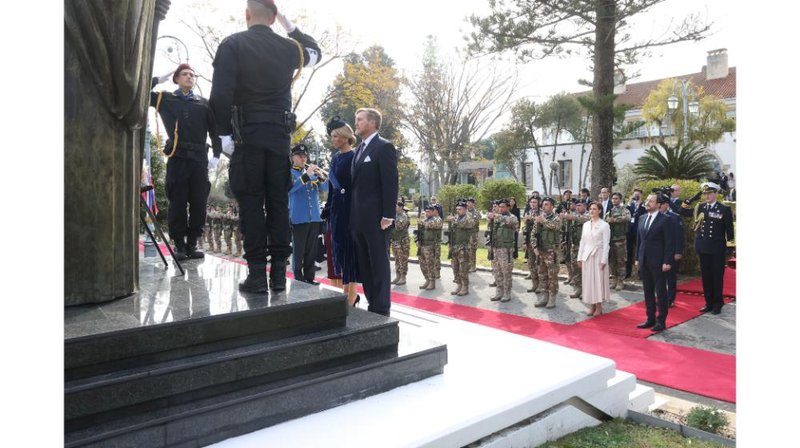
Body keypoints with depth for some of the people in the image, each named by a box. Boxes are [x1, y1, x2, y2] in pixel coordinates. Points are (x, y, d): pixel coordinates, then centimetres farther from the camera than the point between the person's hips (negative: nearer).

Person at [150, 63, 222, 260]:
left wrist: (216, 154, 6)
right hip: (177, 158, -1)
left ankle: (192, 244, 11)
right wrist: (158, 80, 8)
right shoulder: (165, 99, 13)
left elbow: (214, 130, 15)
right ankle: (179, 245, 7)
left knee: (199, 204, 0)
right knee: (177, 204, -1)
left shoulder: (203, 103, 15)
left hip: (199, 159, 1)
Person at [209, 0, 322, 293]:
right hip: (280, 136, 3)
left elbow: (221, 93, -10)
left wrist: (224, 133, -4)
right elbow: (315, 52, 31)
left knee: (251, 204, -1)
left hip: (246, 135, -2)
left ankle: (257, 273, -2)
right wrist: (289, 25, 26)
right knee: (278, 203, 5)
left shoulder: (232, 45, -1)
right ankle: (279, 272, 5)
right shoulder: (289, 48, 8)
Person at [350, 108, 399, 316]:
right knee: (364, 266, 11)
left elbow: (391, 183, -12)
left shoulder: (384, 147, -6)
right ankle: (372, 305, 19)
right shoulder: (359, 150, 19)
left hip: (376, 218, -8)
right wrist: (353, 216, 12)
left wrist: (388, 215, -18)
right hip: (359, 219, 8)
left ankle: (381, 310, 7)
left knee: (379, 265, -1)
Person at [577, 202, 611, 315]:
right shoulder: (585, 225, 9)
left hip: (598, 256, -5)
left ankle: (599, 307, 9)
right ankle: (592, 306, 15)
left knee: (598, 280, 0)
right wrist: (580, 257, 8)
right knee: (588, 280, 6)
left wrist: (604, 260, -13)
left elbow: (606, 244, -8)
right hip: (586, 256, 5)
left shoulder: (604, 225, -5)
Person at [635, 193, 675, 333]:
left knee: (661, 292, 3)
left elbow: (670, 243, -10)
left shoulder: (665, 220, -7)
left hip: (658, 262, -6)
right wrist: (637, 258, 12)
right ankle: (650, 319, 20)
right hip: (644, 262, 6)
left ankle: (661, 321, 11)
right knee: (648, 292, 11)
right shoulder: (642, 219, 12)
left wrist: (667, 262, -15)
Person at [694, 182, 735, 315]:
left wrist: (729, 242, -4)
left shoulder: (725, 209, -4)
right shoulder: (700, 208, 6)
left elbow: (729, 229, -2)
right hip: (703, 248, 4)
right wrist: (697, 243, 7)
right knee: (706, 277, 10)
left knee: (717, 277, 4)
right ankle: (709, 303, 20)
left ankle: (717, 304, 15)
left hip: (717, 249, -4)